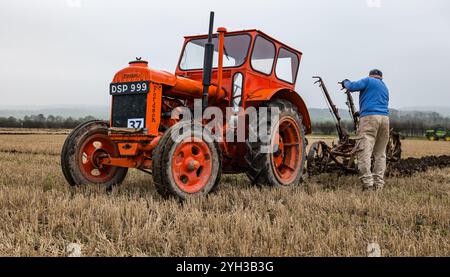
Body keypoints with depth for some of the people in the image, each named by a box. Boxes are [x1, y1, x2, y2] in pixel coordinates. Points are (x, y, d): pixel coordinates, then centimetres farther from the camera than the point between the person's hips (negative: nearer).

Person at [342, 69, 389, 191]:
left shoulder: (368, 80, 9)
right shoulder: (385, 88, 29)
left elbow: (352, 87, -2)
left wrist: (345, 82, 20)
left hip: (369, 117, -7)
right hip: (385, 118, 7)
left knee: (364, 152, -12)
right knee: (380, 154, 11)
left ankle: (367, 183, -21)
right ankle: (379, 184, 9)